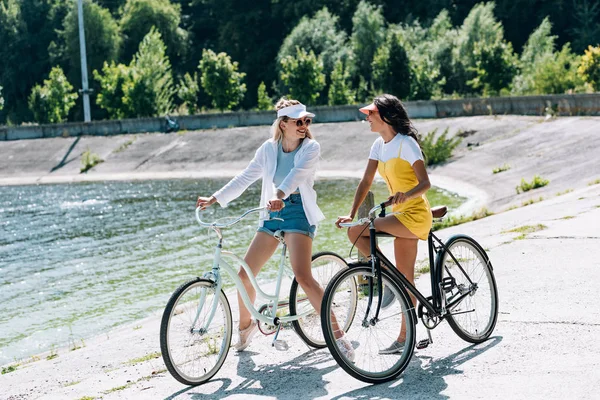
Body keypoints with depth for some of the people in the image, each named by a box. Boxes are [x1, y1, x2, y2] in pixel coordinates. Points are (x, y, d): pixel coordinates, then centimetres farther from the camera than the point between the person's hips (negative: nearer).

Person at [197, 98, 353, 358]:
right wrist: (214, 199, 2)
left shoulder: (311, 148, -6)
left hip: (298, 212, -5)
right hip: (273, 213, 5)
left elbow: (297, 173, -24)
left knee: (303, 277, -22)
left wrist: (279, 195, -42)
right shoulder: (269, 149, 6)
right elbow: (245, 178, 9)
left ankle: (338, 335, -17)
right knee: (244, 274, 4)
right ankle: (245, 325, 30)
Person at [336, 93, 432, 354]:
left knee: (356, 232, -19)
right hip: (401, 215, 8)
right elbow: (366, 182, 6)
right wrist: (351, 213, -5)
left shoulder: (406, 144, -15)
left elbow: (425, 183, -20)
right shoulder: (380, 145, 9)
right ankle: (405, 338, 15)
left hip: (414, 215, -8)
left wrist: (406, 195, -40)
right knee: (405, 279, 9)